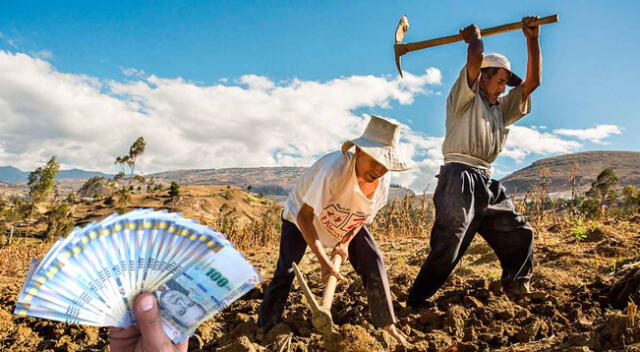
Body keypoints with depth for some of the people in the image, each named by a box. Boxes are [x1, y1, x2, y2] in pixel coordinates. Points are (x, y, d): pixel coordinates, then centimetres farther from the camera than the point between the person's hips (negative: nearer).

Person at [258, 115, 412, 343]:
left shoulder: (382, 180, -22)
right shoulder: (335, 168, -43)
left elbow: (365, 214, -3)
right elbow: (304, 216, -38)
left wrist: (345, 242, -17)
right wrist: (324, 261, -41)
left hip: (345, 223, 5)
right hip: (301, 214, -4)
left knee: (373, 262, -5)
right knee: (286, 271, -12)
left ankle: (386, 324, 11)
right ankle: (265, 329, 8)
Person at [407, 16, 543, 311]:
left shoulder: (501, 108, 28)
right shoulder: (465, 97, 7)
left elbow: (533, 81, 22)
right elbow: (476, 57, -8)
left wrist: (532, 39, 19)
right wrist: (474, 37, 13)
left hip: (486, 183, 8)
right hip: (459, 178, -8)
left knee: (520, 235, 13)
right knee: (448, 245, -14)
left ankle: (517, 291, 31)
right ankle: (417, 300, -7)